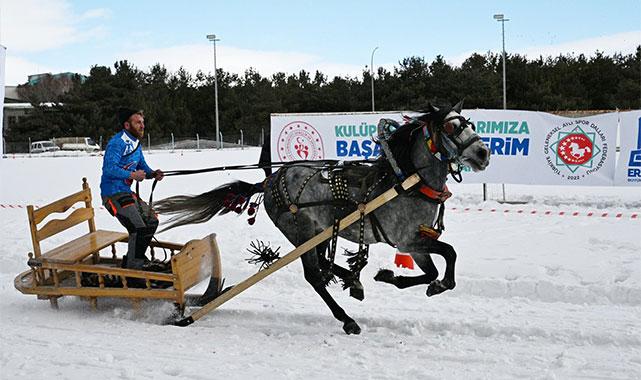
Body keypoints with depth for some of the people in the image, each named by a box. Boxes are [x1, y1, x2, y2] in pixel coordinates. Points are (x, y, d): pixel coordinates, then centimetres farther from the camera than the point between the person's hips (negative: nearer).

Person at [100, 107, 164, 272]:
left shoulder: (136, 144, 13)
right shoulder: (117, 143, -17)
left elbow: (143, 166, 21)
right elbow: (109, 168, -27)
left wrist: (152, 174, 0)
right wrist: (132, 175, -21)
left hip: (126, 193, 10)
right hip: (113, 194, -10)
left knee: (152, 221, 15)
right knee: (138, 229, -18)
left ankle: (136, 258, 30)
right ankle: (133, 271, -8)